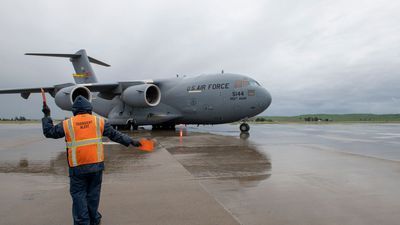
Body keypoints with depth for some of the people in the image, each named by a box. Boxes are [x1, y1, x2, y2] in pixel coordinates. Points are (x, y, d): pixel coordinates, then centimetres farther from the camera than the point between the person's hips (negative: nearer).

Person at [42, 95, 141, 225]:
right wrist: (131, 141, 16)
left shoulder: (67, 124, 0)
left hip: (77, 167, -2)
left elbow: (48, 132, 13)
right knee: (93, 193, 15)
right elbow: (115, 135, 6)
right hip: (96, 164, 2)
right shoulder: (99, 121, 2)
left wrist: (47, 116, 26)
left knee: (78, 195, 10)